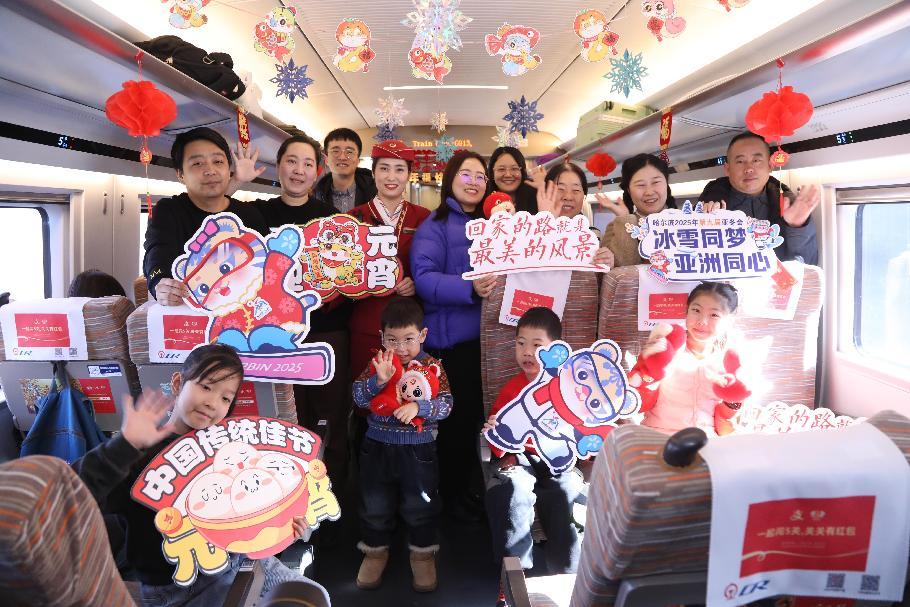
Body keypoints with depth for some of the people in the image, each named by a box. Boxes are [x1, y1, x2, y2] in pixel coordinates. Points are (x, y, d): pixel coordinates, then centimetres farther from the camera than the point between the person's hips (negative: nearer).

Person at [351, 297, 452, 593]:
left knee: (420, 503, 13)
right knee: (375, 503, 16)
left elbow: (445, 404, -14)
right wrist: (379, 380, -26)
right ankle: (376, 550, 37)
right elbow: (359, 398, -10)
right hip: (378, 445, 2)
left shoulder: (432, 367, -8)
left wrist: (418, 406, -30)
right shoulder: (377, 363, -3)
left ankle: (423, 553, 34)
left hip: (418, 448, -2)